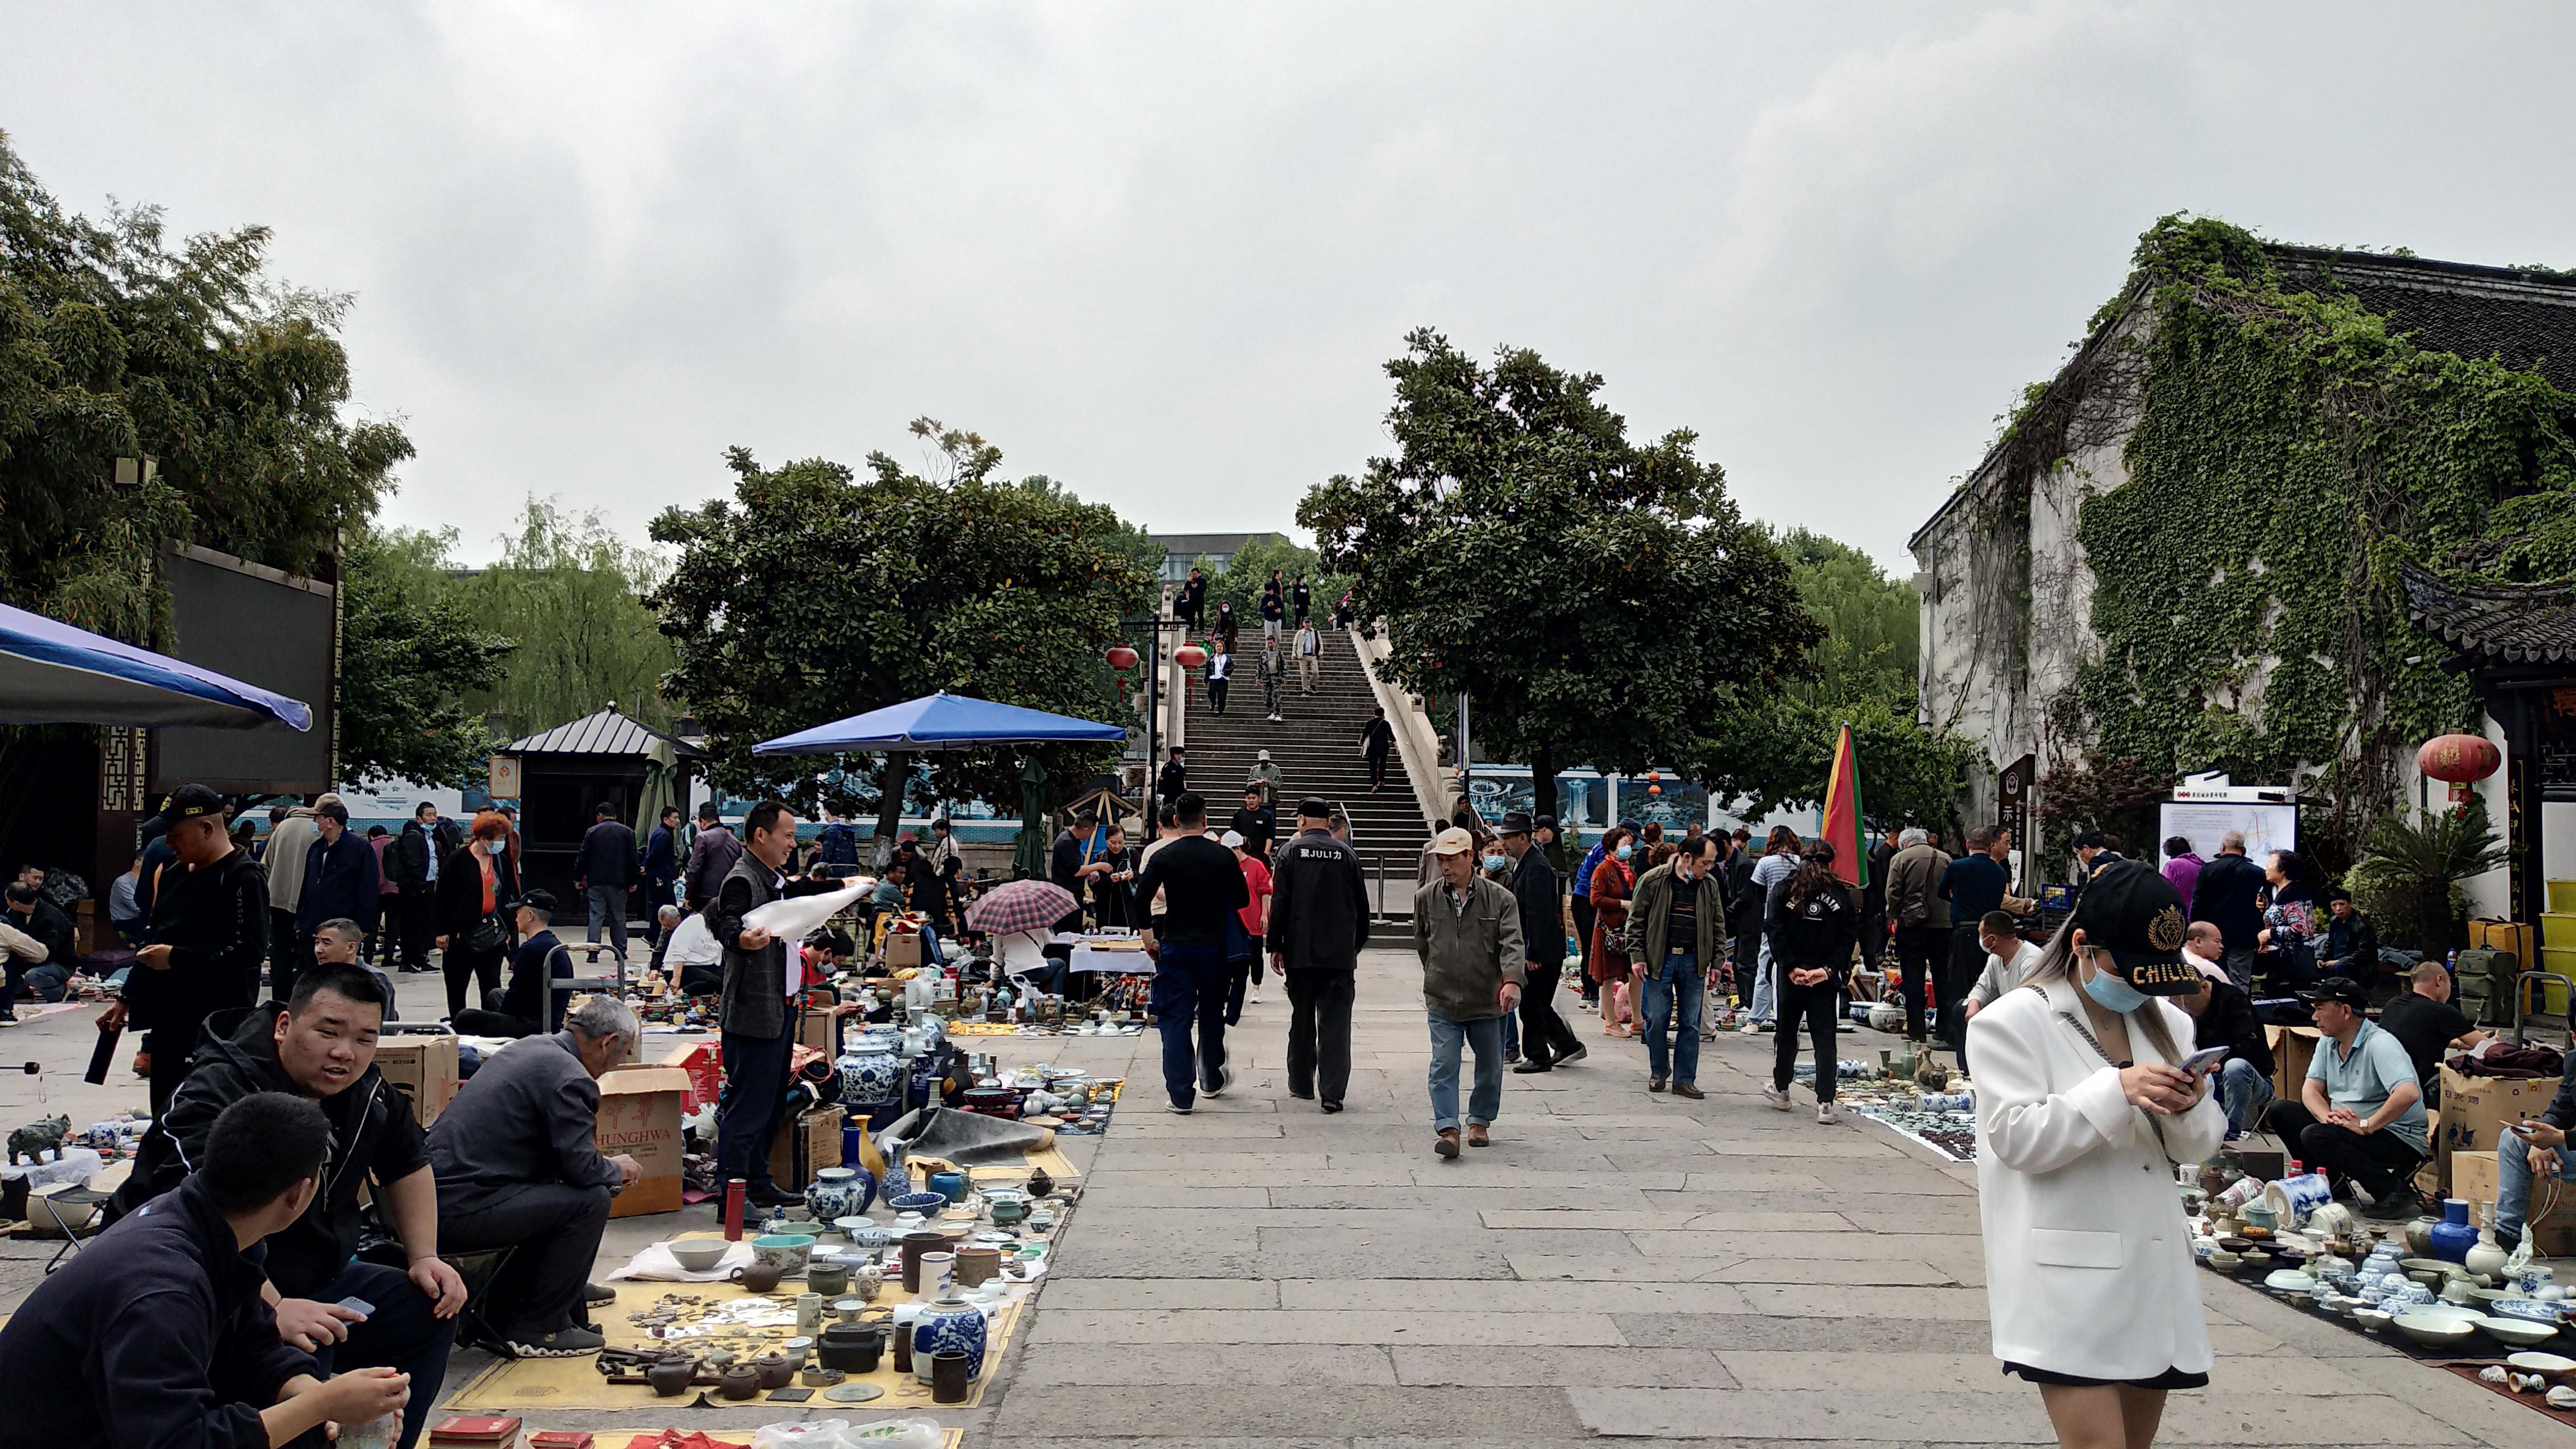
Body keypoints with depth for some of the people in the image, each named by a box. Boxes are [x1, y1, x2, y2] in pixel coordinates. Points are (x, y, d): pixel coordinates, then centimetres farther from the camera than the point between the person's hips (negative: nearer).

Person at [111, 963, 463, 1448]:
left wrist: (423, 1257, 5)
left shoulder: (366, 1090, -1)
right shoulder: (217, 1098, -24)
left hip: (316, 1283, 8)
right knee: (297, 1360, -34)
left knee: (431, 1309, 5)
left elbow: (407, 1164, 17)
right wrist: (273, 1310, -46)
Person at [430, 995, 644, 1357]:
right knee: (591, 1199, -10)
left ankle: (501, 1315, 27)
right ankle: (536, 1329, -1)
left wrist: (607, 1169, 21)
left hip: (435, 1196, 10)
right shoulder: (569, 1078, -15)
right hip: (462, 1210, -10)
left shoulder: (531, 1046, 16)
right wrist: (617, 1170, 5)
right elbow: (581, 1167, -17)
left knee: (556, 1199, 22)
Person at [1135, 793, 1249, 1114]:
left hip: (1175, 946, -1)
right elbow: (1242, 900, 4)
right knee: (1212, 1014, 19)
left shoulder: (1163, 857, -6)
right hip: (1213, 946, 1)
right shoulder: (1223, 856, -3)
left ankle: (1181, 1095, -2)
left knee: (1176, 1019, 2)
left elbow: (1140, 901, -8)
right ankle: (1212, 1079, 33)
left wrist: (1148, 938, 5)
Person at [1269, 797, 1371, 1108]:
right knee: (1336, 1023, 0)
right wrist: (1357, 945, 18)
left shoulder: (1290, 852, -2)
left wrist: (1275, 947, 2)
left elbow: (1279, 903, -4)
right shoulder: (1347, 854, 3)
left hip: (1300, 953, 0)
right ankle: (1332, 1092, -6)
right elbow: (1362, 905, 7)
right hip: (1341, 954, 0)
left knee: (1302, 1020, 13)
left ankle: (1301, 1085, 22)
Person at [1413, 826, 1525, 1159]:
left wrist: (1512, 979, -29)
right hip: (1442, 1000, 0)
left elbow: (1512, 943, -13)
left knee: (1490, 1066, 12)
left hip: (1488, 1000, 0)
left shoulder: (1500, 898, -4)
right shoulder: (1426, 898, 3)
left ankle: (1480, 1122, 30)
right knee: (1444, 1066, -8)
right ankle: (1447, 1129, -7)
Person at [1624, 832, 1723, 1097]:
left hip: (1694, 961, 3)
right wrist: (1637, 956, -7)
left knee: (1691, 1023, 4)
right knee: (1657, 1019, 3)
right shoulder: (1653, 880, -6)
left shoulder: (1710, 885, 4)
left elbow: (1718, 925, 12)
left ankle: (1684, 1080, 11)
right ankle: (1658, 1072, 22)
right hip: (1660, 959, -2)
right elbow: (1636, 920, -2)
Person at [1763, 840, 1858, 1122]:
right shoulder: (1842, 895, 1)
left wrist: (1791, 968, -10)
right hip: (1826, 979, 0)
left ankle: (1780, 1091, 31)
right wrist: (1828, 969, -10)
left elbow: (1776, 934, -9)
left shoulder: (1783, 891, 0)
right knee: (1825, 1038, 2)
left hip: (1791, 975, 0)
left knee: (1787, 1033, 16)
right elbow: (1849, 938, -6)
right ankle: (1825, 1104, -3)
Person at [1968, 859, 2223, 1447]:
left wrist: (2190, 1107, -10)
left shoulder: (2164, 1022, 12)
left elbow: (2197, 1147, 13)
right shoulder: (2014, 1021, -7)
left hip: (2154, 1271, 7)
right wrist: (2116, 1090, -23)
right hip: (2070, 1283, -7)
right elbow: (2016, 1139, -15)